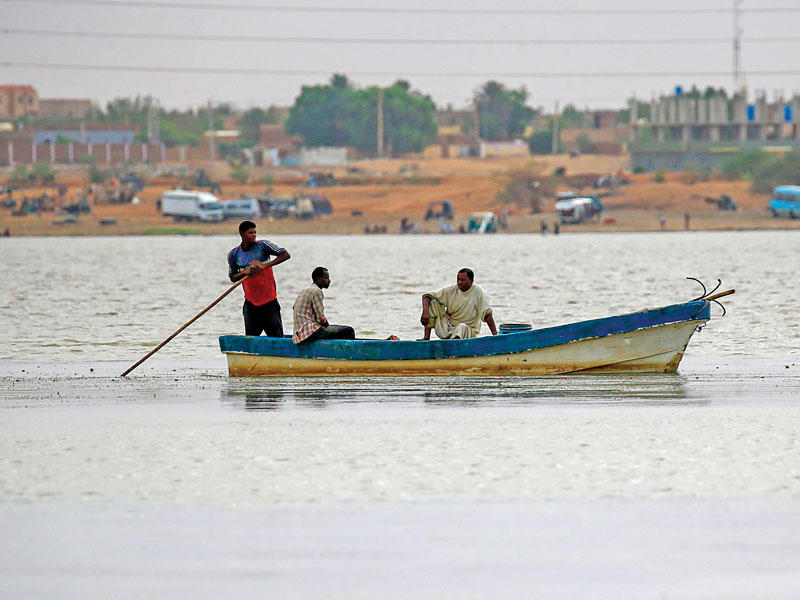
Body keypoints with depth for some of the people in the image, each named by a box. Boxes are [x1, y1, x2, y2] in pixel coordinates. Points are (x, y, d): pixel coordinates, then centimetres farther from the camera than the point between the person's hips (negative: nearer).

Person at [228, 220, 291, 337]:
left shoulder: (262, 245, -6)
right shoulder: (234, 254, 2)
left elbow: (286, 255, -11)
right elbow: (232, 277, 11)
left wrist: (265, 265, -21)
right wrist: (244, 272, -11)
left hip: (269, 301, -2)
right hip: (251, 302, 2)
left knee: (277, 337, -3)